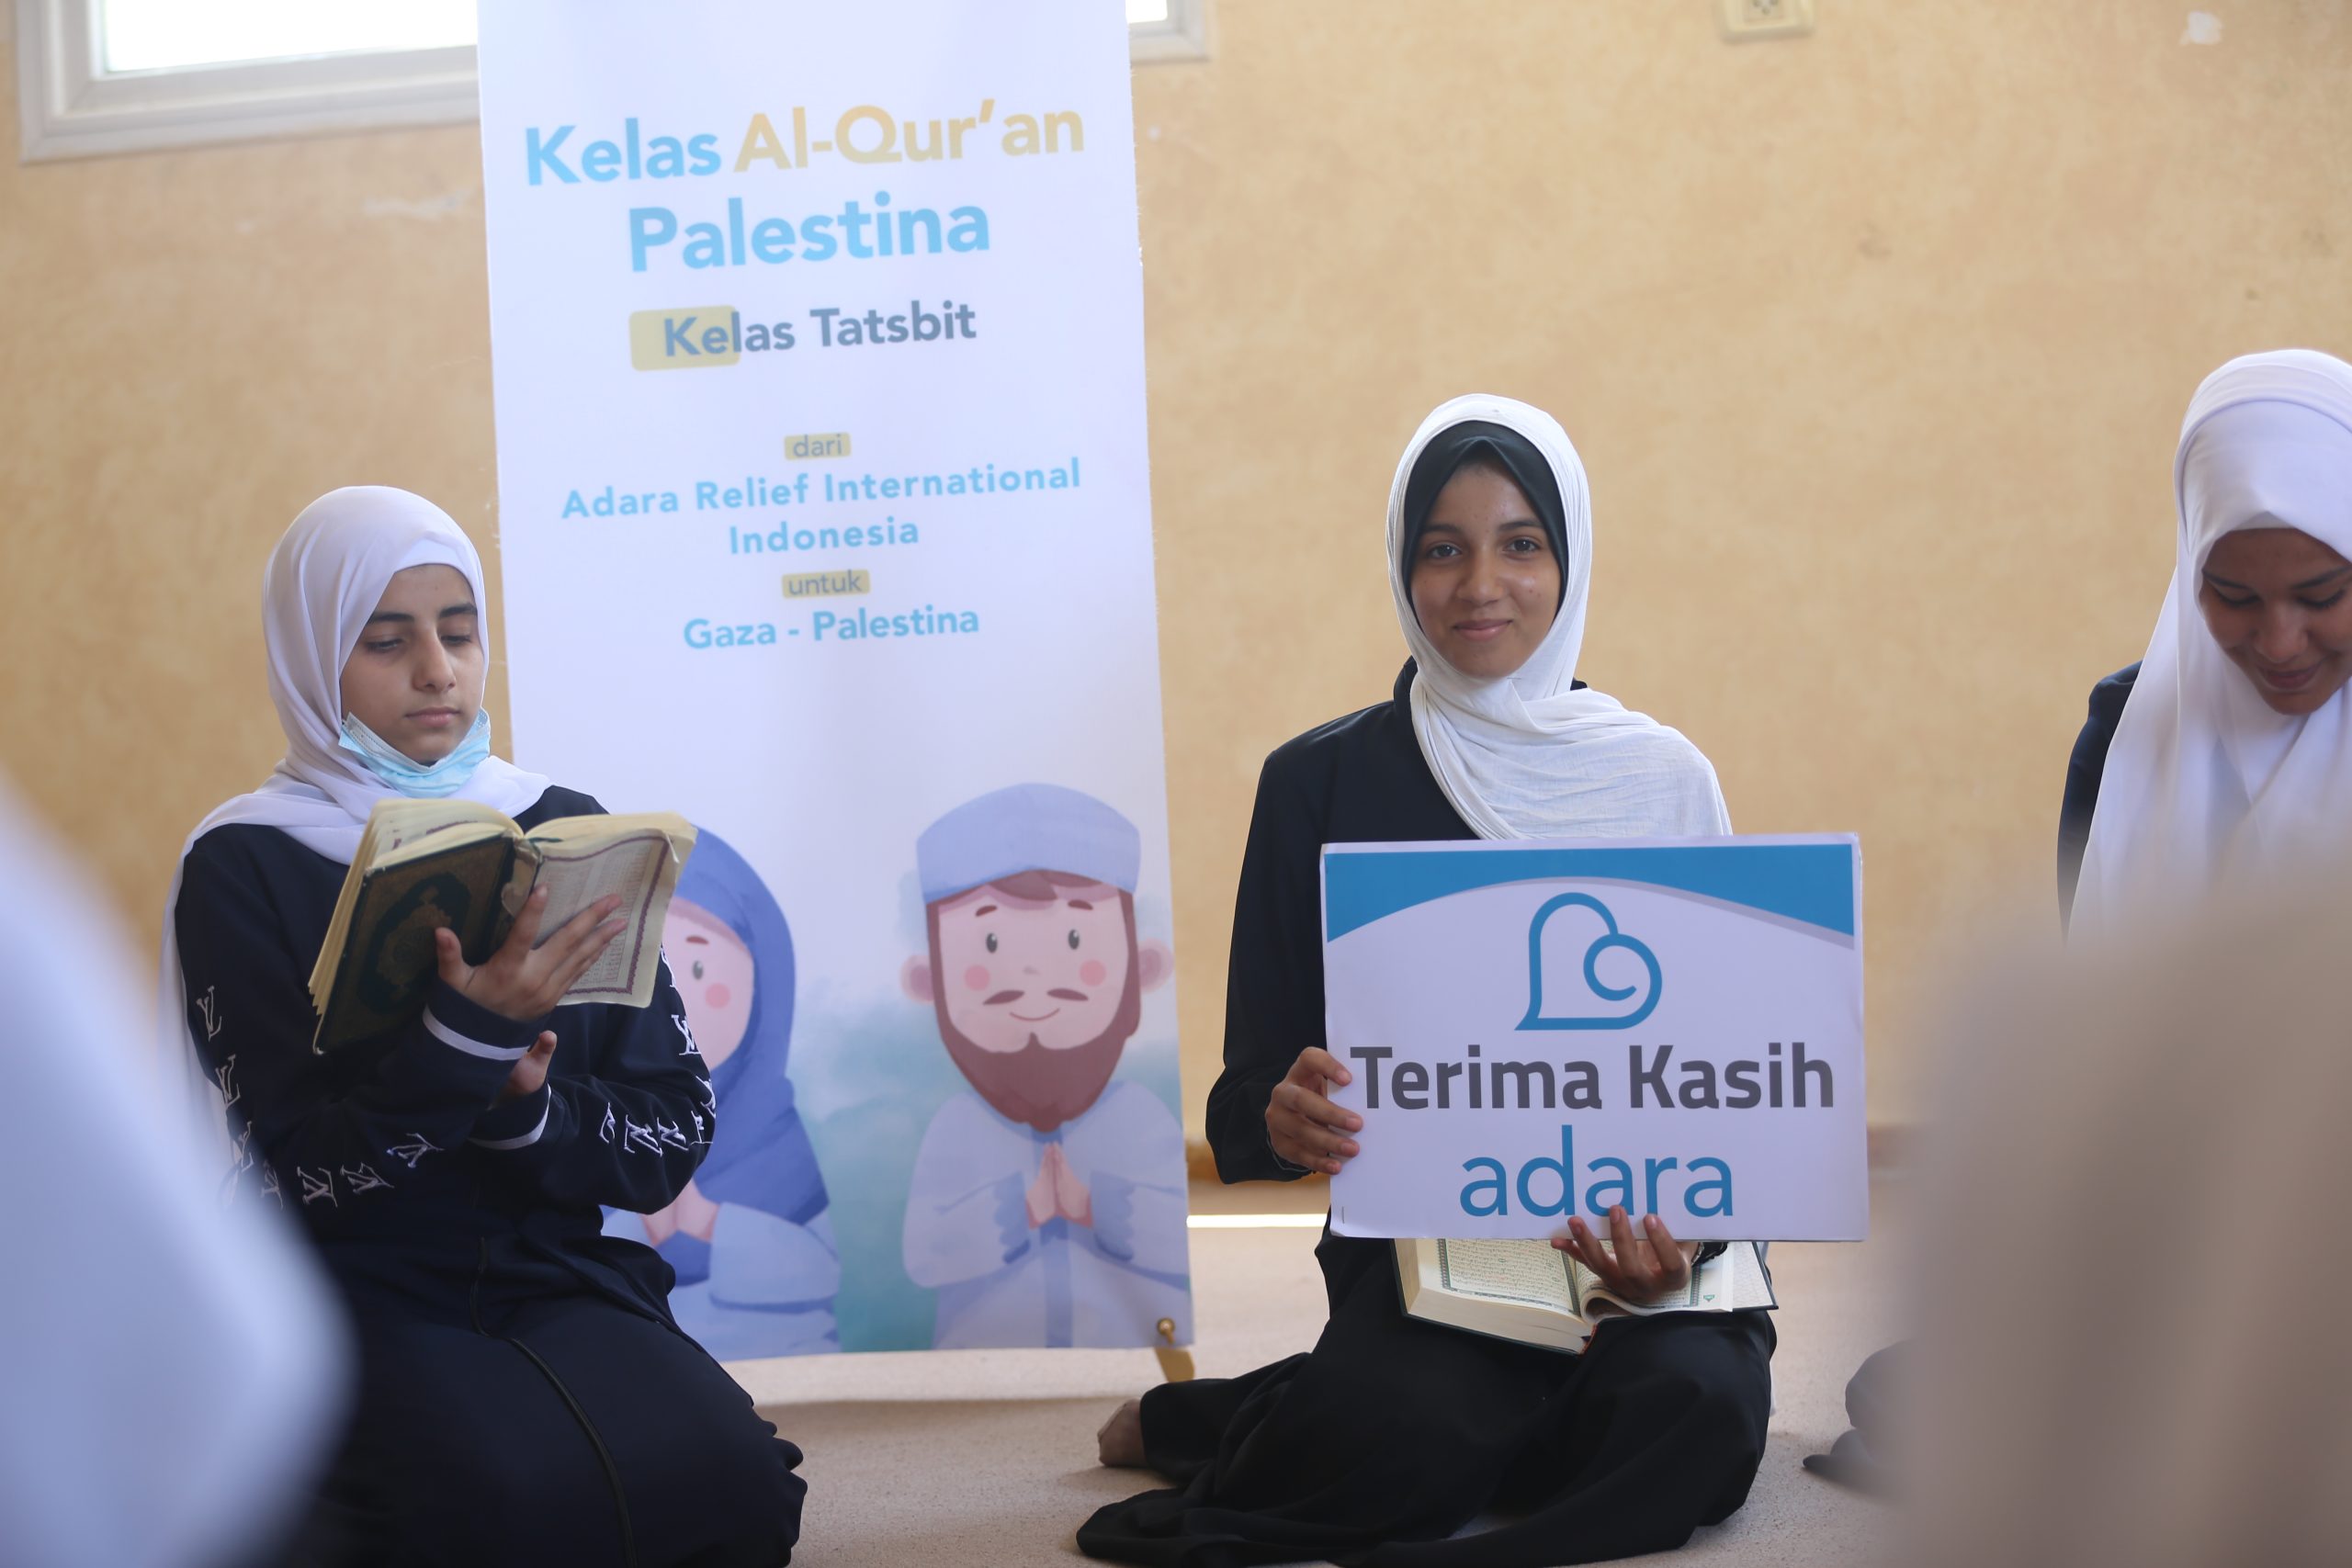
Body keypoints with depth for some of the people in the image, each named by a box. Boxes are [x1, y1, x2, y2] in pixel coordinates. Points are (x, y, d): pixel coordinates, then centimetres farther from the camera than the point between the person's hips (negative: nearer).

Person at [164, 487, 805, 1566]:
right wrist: (468, 1038, -24)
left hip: (561, 1278, 2)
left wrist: (524, 1103, -15)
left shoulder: (563, 833, 8)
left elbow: (669, 1142, 5)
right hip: (360, 1293, -2)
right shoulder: (244, 867, -2)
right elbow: (307, 1166, -9)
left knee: (735, 1480, -28)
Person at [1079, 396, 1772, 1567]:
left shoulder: (1663, 777, 8)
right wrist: (1283, 1121, -24)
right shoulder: (1320, 784, 4)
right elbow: (1249, 1090, 3)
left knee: (1694, 1407, -31)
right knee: (1412, 1425, -33)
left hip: (1636, 1222, 2)